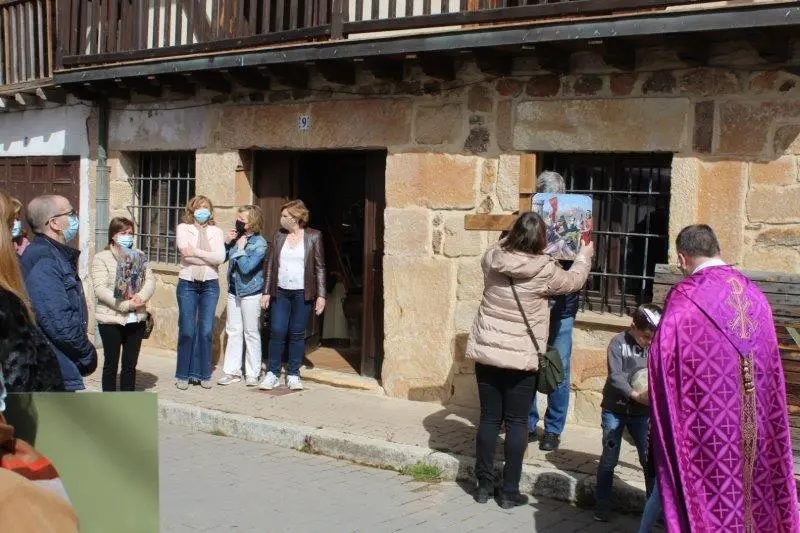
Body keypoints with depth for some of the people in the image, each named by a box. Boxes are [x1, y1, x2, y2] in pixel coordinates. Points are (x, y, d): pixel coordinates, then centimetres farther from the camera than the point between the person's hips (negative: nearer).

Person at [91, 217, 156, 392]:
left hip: (136, 319, 4)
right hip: (111, 319, -4)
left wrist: (141, 297, -18)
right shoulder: (101, 258, -5)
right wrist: (126, 305, -21)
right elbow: (100, 289, -15)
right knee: (111, 364, 4)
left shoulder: (139, 256, 11)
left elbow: (150, 280, 2)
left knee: (130, 365, 11)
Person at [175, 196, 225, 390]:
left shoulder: (216, 231, 9)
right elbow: (186, 252, -12)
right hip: (188, 283, -1)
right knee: (187, 331, -1)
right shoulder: (183, 228, 5)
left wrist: (196, 252, -13)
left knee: (206, 331, 2)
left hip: (210, 285, 2)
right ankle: (183, 375, 9)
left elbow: (220, 257, -7)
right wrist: (209, 258, -10)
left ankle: (203, 374, 12)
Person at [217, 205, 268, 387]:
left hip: (250, 293, -6)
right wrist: (227, 242, -3)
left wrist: (241, 248, -15)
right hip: (233, 291, 6)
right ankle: (232, 371, 17)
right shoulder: (237, 238, 4)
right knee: (233, 332, 10)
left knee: (251, 334, 3)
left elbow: (246, 267, -23)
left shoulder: (259, 244, -14)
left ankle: (252, 374, 12)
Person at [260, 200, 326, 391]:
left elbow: (319, 267, 0)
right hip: (280, 292, 2)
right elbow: (270, 264, 8)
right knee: (277, 332, 0)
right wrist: (266, 292, 3)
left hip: (302, 293, -2)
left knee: (297, 334, 4)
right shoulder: (278, 236, 6)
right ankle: (272, 373, 9)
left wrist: (321, 295, -5)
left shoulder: (313, 237, -1)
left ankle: (293, 375, 14)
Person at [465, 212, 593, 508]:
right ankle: (509, 492, 12)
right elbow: (574, 281, 10)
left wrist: (513, 235, 37)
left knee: (489, 419, 11)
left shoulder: (492, 258, -5)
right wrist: (584, 256, 28)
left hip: (486, 353, 3)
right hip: (522, 358, -3)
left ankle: (484, 485, 19)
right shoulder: (545, 270, -12)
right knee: (516, 423, 6)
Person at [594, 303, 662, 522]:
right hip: (614, 410, -3)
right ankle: (602, 505, 15)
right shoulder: (618, 343, -9)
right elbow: (615, 376, -18)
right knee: (609, 459, 3)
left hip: (642, 413, 3)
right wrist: (635, 394, -30)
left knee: (650, 459, 2)